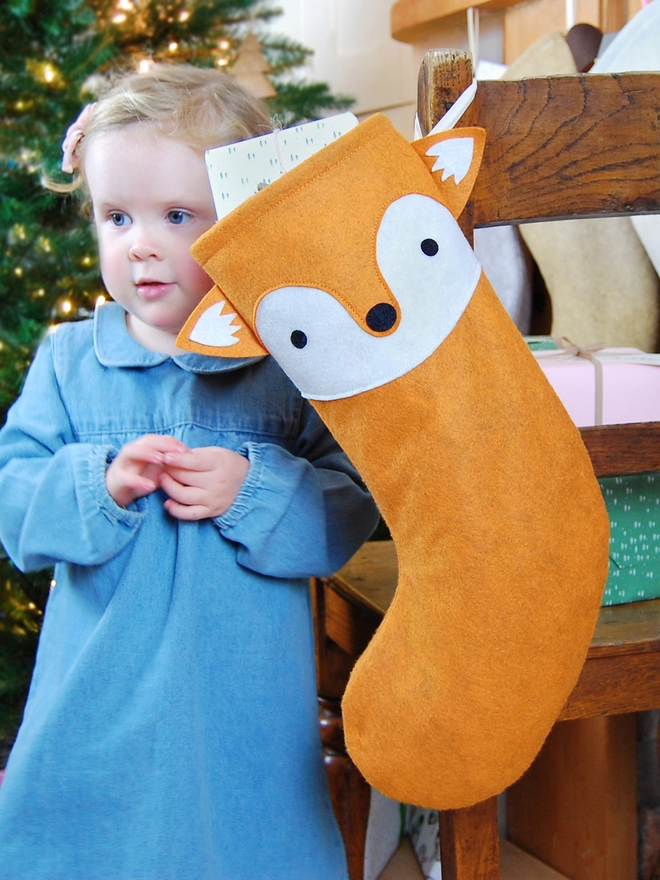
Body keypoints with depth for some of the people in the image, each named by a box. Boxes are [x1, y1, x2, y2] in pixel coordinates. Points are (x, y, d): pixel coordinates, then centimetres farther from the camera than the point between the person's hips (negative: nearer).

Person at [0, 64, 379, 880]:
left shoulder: (291, 365, -6)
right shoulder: (67, 361, 0)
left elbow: (349, 510, -8)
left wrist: (252, 490, -23)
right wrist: (101, 484, -20)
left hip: (242, 702, -1)